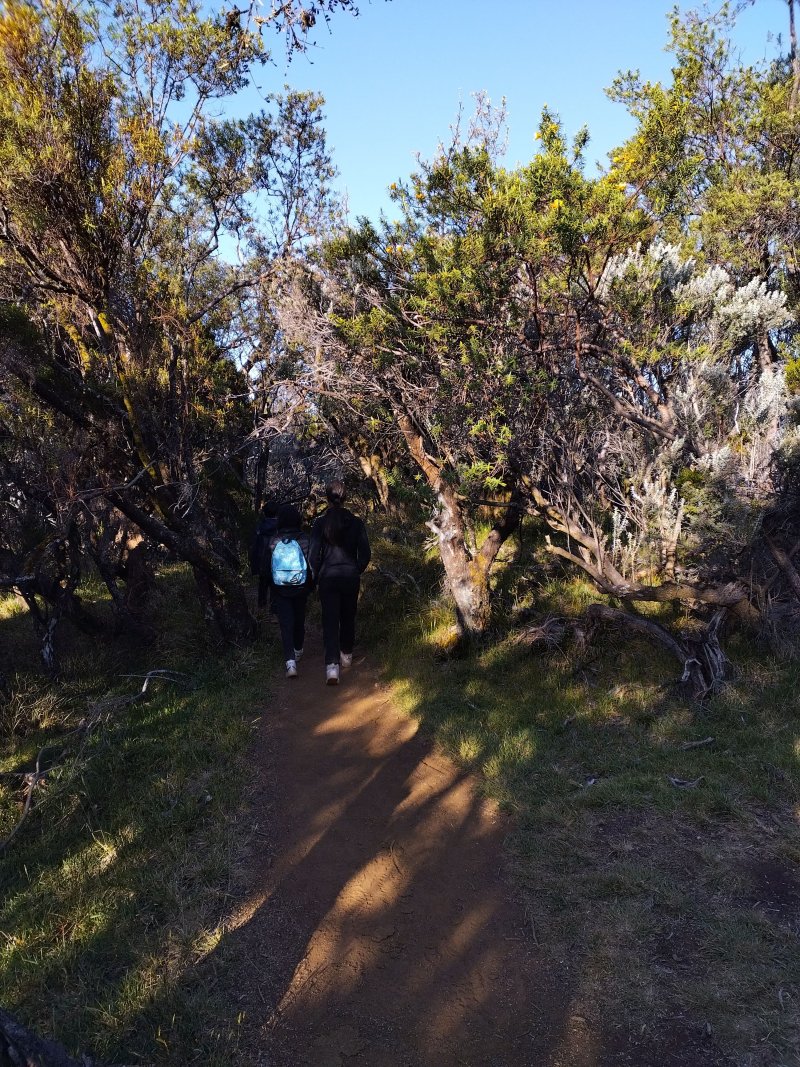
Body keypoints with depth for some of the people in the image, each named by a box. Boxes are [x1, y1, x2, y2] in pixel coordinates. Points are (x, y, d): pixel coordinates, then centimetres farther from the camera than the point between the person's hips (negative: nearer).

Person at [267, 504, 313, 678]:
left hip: (279, 590, -1)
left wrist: (270, 590, 12)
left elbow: (266, 567, -1)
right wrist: (311, 585, 9)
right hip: (300, 588, 1)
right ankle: (298, 650, 41)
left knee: (285, 624, -1)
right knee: (299, 620, 21)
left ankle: (290, 662, -14)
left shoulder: (272, 541, -9)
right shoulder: (304, 539, -11)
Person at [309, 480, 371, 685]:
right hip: (351, 576, 2)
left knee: (330, 620, -1)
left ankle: (332, 665, -14)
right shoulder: (356, 523, -4)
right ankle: (347, 655, 36)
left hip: (328, 577, -2)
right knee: (348, 618, 20)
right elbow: (365, 554, -2)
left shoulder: (320, 524, -8)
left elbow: (314, 555, -7)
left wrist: (317, 575, 9)